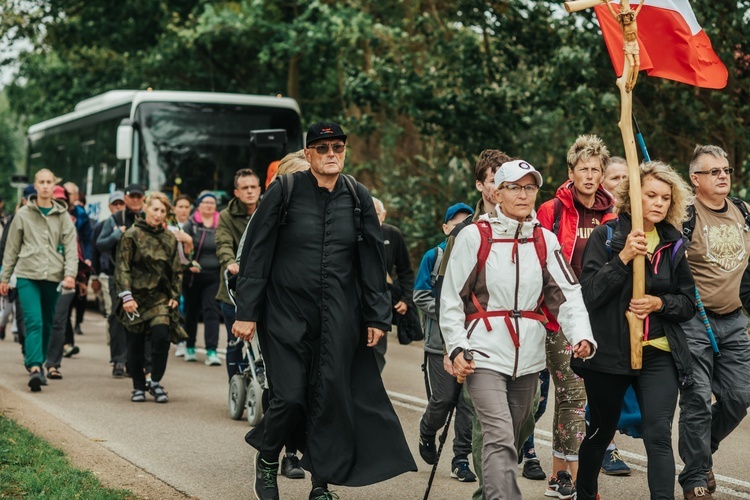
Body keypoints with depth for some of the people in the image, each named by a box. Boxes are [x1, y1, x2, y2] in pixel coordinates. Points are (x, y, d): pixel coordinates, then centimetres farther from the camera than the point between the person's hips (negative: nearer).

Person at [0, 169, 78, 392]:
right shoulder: (23, 214, 6)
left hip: (53, 277, 2)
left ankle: (37, 364, 23)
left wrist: (70, 273, -12)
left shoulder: (63, 216, 8)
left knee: (47, 325, 8)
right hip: (27, 276, -2)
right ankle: (34, 367, -22)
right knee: (34, 322, -15)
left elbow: (71, 248, 3)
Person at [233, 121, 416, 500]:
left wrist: (377, 317, 7)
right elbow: (255, 254, -3)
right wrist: (246, 312, -6)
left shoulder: (358, 198, 5)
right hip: (287, 312, -3)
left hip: (339, 318, 3)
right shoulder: (284, 192, -4)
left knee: (332, 395, 2)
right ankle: (267, 457, 23)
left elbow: (372, 260, 10)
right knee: (290, 396, -7)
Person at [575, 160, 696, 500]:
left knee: (658, 436, -13)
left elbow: (689, 304, 10)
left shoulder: (674, 245, 6)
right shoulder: (606, 236, -4)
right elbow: (589, 294, -13)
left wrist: (660, 303, -10)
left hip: (658, 354, 2)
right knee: (601, 430, 16)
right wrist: (623, 257, -22)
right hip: (609, 353, -1)